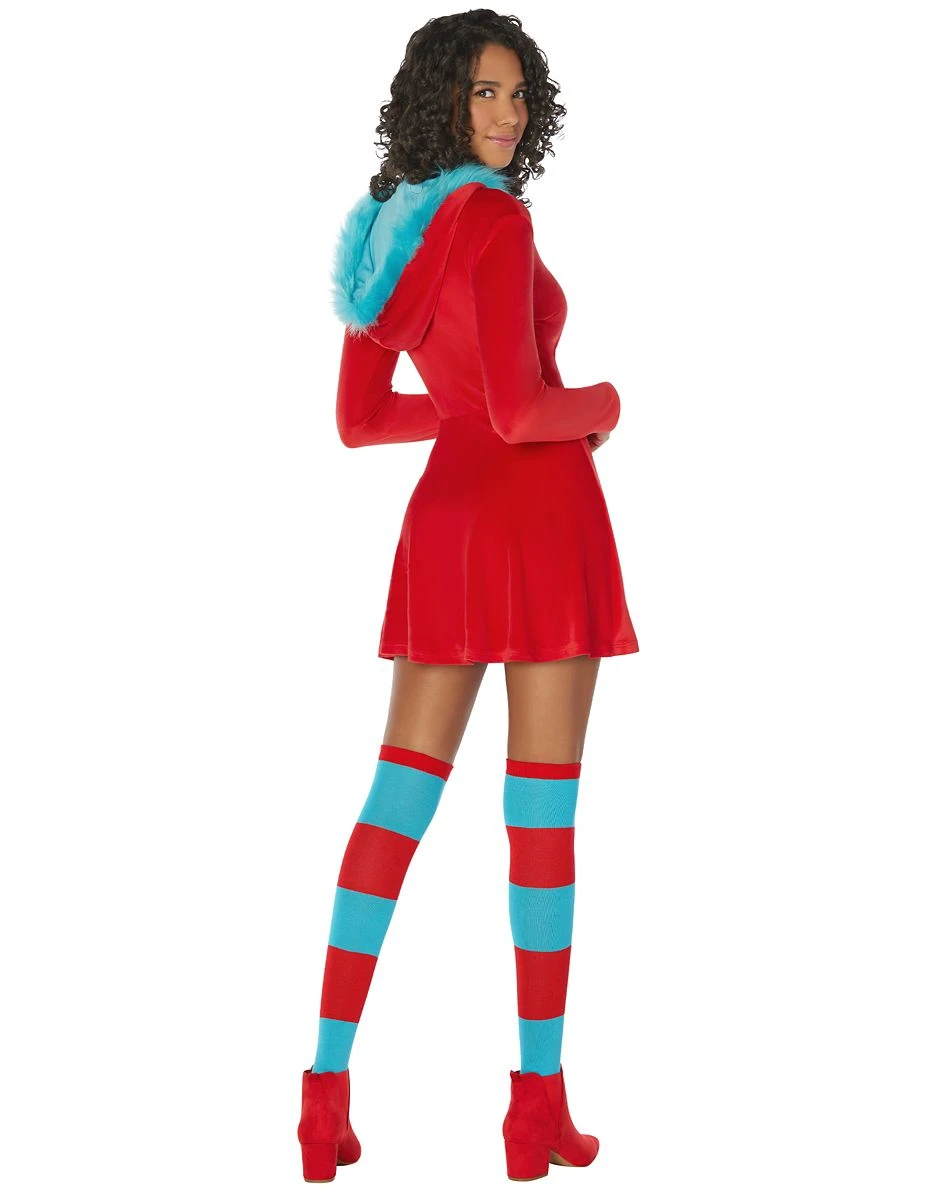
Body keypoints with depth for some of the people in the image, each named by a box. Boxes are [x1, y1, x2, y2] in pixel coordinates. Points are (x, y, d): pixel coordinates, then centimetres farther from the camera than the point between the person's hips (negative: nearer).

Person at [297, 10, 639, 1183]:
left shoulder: (380, 234, 13)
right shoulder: (496, 225, -13)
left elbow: (357, 419, 16)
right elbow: (522, 409, -22)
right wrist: (598, 403, 1)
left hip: (446, 521, 7)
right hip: (537, 518, -7)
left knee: (397, 802, 7)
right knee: (543, 810, -1)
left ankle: (329, 1083, 2)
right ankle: (539, 1102, 3)